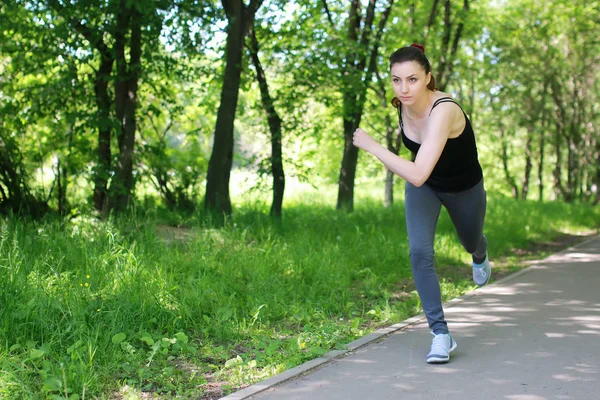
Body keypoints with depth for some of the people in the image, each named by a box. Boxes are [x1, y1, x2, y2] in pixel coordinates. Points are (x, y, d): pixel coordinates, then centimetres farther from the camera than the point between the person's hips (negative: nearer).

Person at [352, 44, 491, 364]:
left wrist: (371, 146, -44)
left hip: (464, 188, -4)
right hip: (423, 187, 4)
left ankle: (480, 257, 64)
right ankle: (441, 334, -6)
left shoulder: (443, 111, -42)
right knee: (419, 252, -16)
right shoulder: (402, 103, -21)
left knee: (471, 243, 24)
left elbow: (418, 175, -50)